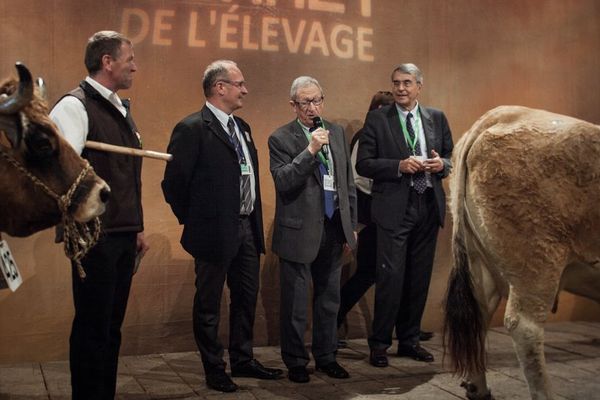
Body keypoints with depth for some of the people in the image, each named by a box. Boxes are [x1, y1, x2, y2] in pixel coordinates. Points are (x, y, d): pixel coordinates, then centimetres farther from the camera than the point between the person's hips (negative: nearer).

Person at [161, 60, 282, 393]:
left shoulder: (242, 127, 12)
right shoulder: (192, 128, -13)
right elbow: (173, 182, -15)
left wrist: (255, 220, 12)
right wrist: (194, 222, -6)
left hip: (247, 228, 8)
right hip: (216, 231, -8)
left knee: (247, 298, 17)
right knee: (209, 305, 8)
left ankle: (243, 360, 33)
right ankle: (214, 369, 22)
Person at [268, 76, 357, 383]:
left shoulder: (337, 132, 9)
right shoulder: (280, 138, -7)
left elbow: (348, 181, 13)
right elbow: (282, 182, -18)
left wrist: (351, 224, 12)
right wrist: (310, 150, -24)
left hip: (334, 228, 5)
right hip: (299, 231, -5)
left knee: (329, 298, 15)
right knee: (295, 302, 6)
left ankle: (326, 356, 30)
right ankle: (295, 361, 22)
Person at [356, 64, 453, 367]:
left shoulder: (437, 118, 11)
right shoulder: (377, 120, 0)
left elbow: (451, 157, 16)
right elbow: (363, 164, -5)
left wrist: (442, 164, -7)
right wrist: (400, 166, -18)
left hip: (429, 206, 4)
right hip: (394, 208, -4)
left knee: (419, 278, 10)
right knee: (391, 277, -6)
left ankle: (409, 340, 24)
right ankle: (380, 343, 9)